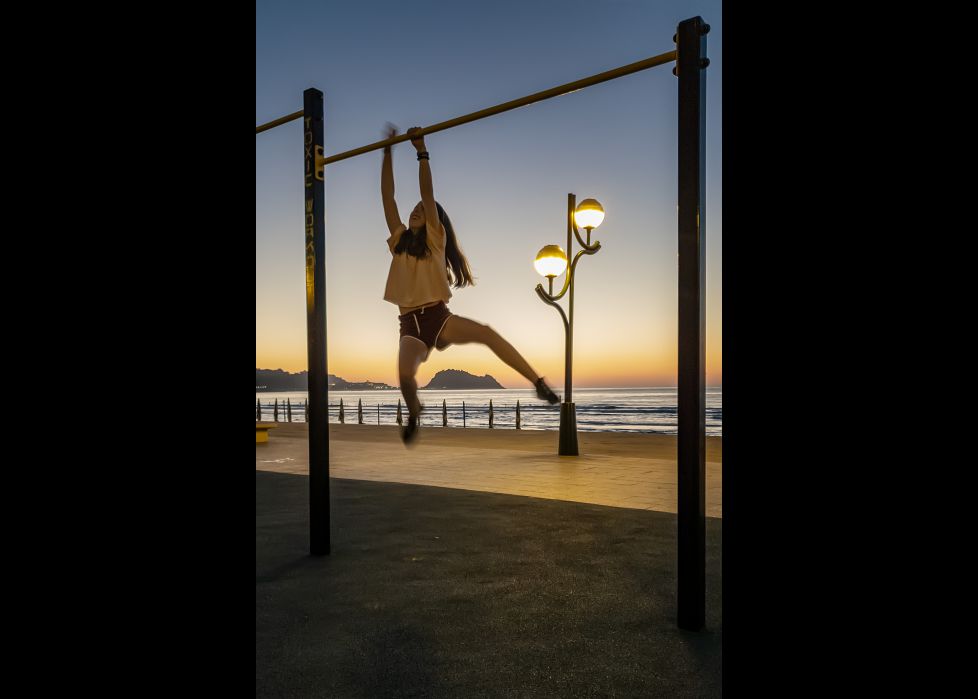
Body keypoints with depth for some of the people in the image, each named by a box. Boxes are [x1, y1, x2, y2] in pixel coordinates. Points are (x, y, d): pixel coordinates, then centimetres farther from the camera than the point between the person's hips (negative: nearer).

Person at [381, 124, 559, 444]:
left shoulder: (435, 239, 9)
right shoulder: (399, 240, 17)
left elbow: (427, 193, 2)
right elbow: (387, 196, 14)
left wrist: (421, 151, 0)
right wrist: (388, 151, 15)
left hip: (439, 316, -1)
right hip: (411, 324, 2)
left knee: (487, 333, -28)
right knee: (405, 375, -24)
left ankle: (539, 384, -24)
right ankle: (414, 413, 10)